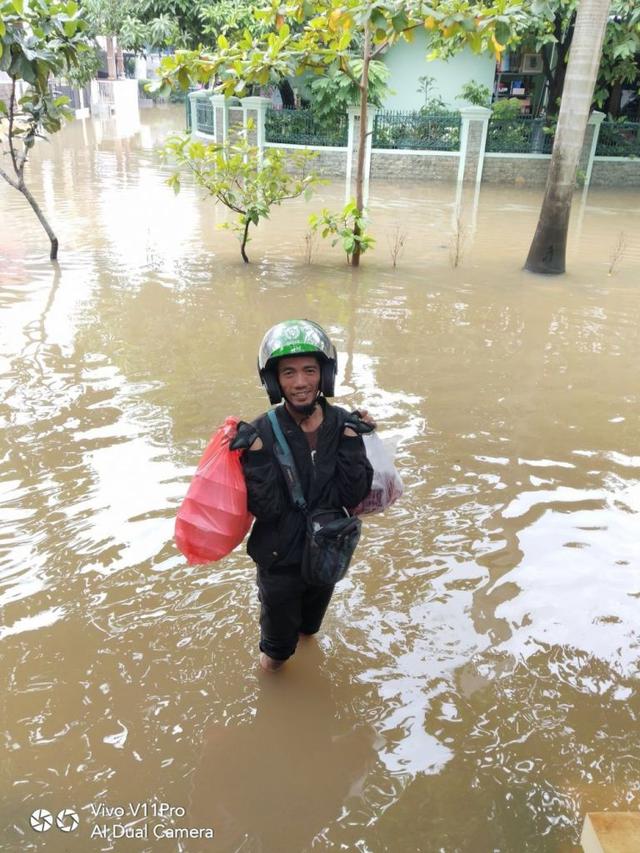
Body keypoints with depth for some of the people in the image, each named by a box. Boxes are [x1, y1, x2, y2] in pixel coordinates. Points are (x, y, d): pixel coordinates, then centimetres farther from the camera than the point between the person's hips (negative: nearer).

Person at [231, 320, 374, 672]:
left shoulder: (343, 424, -14)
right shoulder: (262, 432, -23)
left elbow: (352, 495, -18)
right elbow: (267, 508, -26)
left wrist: (350, 439, -23)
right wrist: (255, 452, -33)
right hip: (280, 560, -3)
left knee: (311, 623, 32)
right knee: (278, 634, 24)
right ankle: (274, 651, 56)